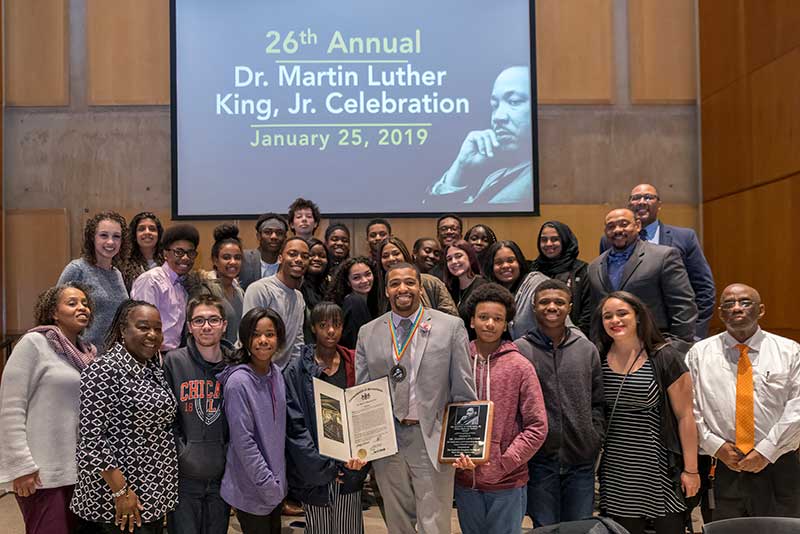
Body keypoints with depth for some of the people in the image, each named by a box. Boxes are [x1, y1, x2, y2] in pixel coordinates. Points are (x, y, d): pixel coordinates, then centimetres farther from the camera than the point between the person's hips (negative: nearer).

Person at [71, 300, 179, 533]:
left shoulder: (154, 368, 7)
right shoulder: (103, 371, -16)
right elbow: (90, 438, -19)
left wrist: (162, 492, 11)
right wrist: (120, 492, -20)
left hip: (155, 492, 8)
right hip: (121, 495, -7)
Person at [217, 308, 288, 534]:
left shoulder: (277, 374, 1)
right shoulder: (239, 382, -20)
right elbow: (243, 441, -20)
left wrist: (277, 479, 11)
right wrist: (267, 483, -17)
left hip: (276, 485, 7)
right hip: (251, 490, -7)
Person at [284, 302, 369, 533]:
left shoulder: (354, 365, 5)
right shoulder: (296, 371, -3)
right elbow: (295, 426, -7)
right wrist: (324, 468, -12)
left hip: (350, 466, 2)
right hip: (315, 470, -2)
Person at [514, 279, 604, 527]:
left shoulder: (587, 349, 7)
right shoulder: (519, 350, -4)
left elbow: (598, 402, 11)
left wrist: (595, 439, 2)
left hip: (581, 460, 3)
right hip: (540, 460, -2)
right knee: (545, 527, 8)